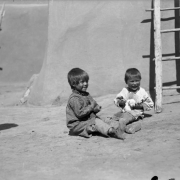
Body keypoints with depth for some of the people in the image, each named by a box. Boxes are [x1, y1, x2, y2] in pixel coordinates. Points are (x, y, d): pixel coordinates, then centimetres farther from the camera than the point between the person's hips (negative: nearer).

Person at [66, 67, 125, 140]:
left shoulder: (86, 95, 14)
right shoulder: (74, 98, -17)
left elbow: (95, 104, 18)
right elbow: (80, 113, -24)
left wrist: (96, 108, -7)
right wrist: (91, 107, -17)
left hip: (89, 120, 9)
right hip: (77, 125, -9)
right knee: (97, 122, -27)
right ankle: (111, 131, -44)